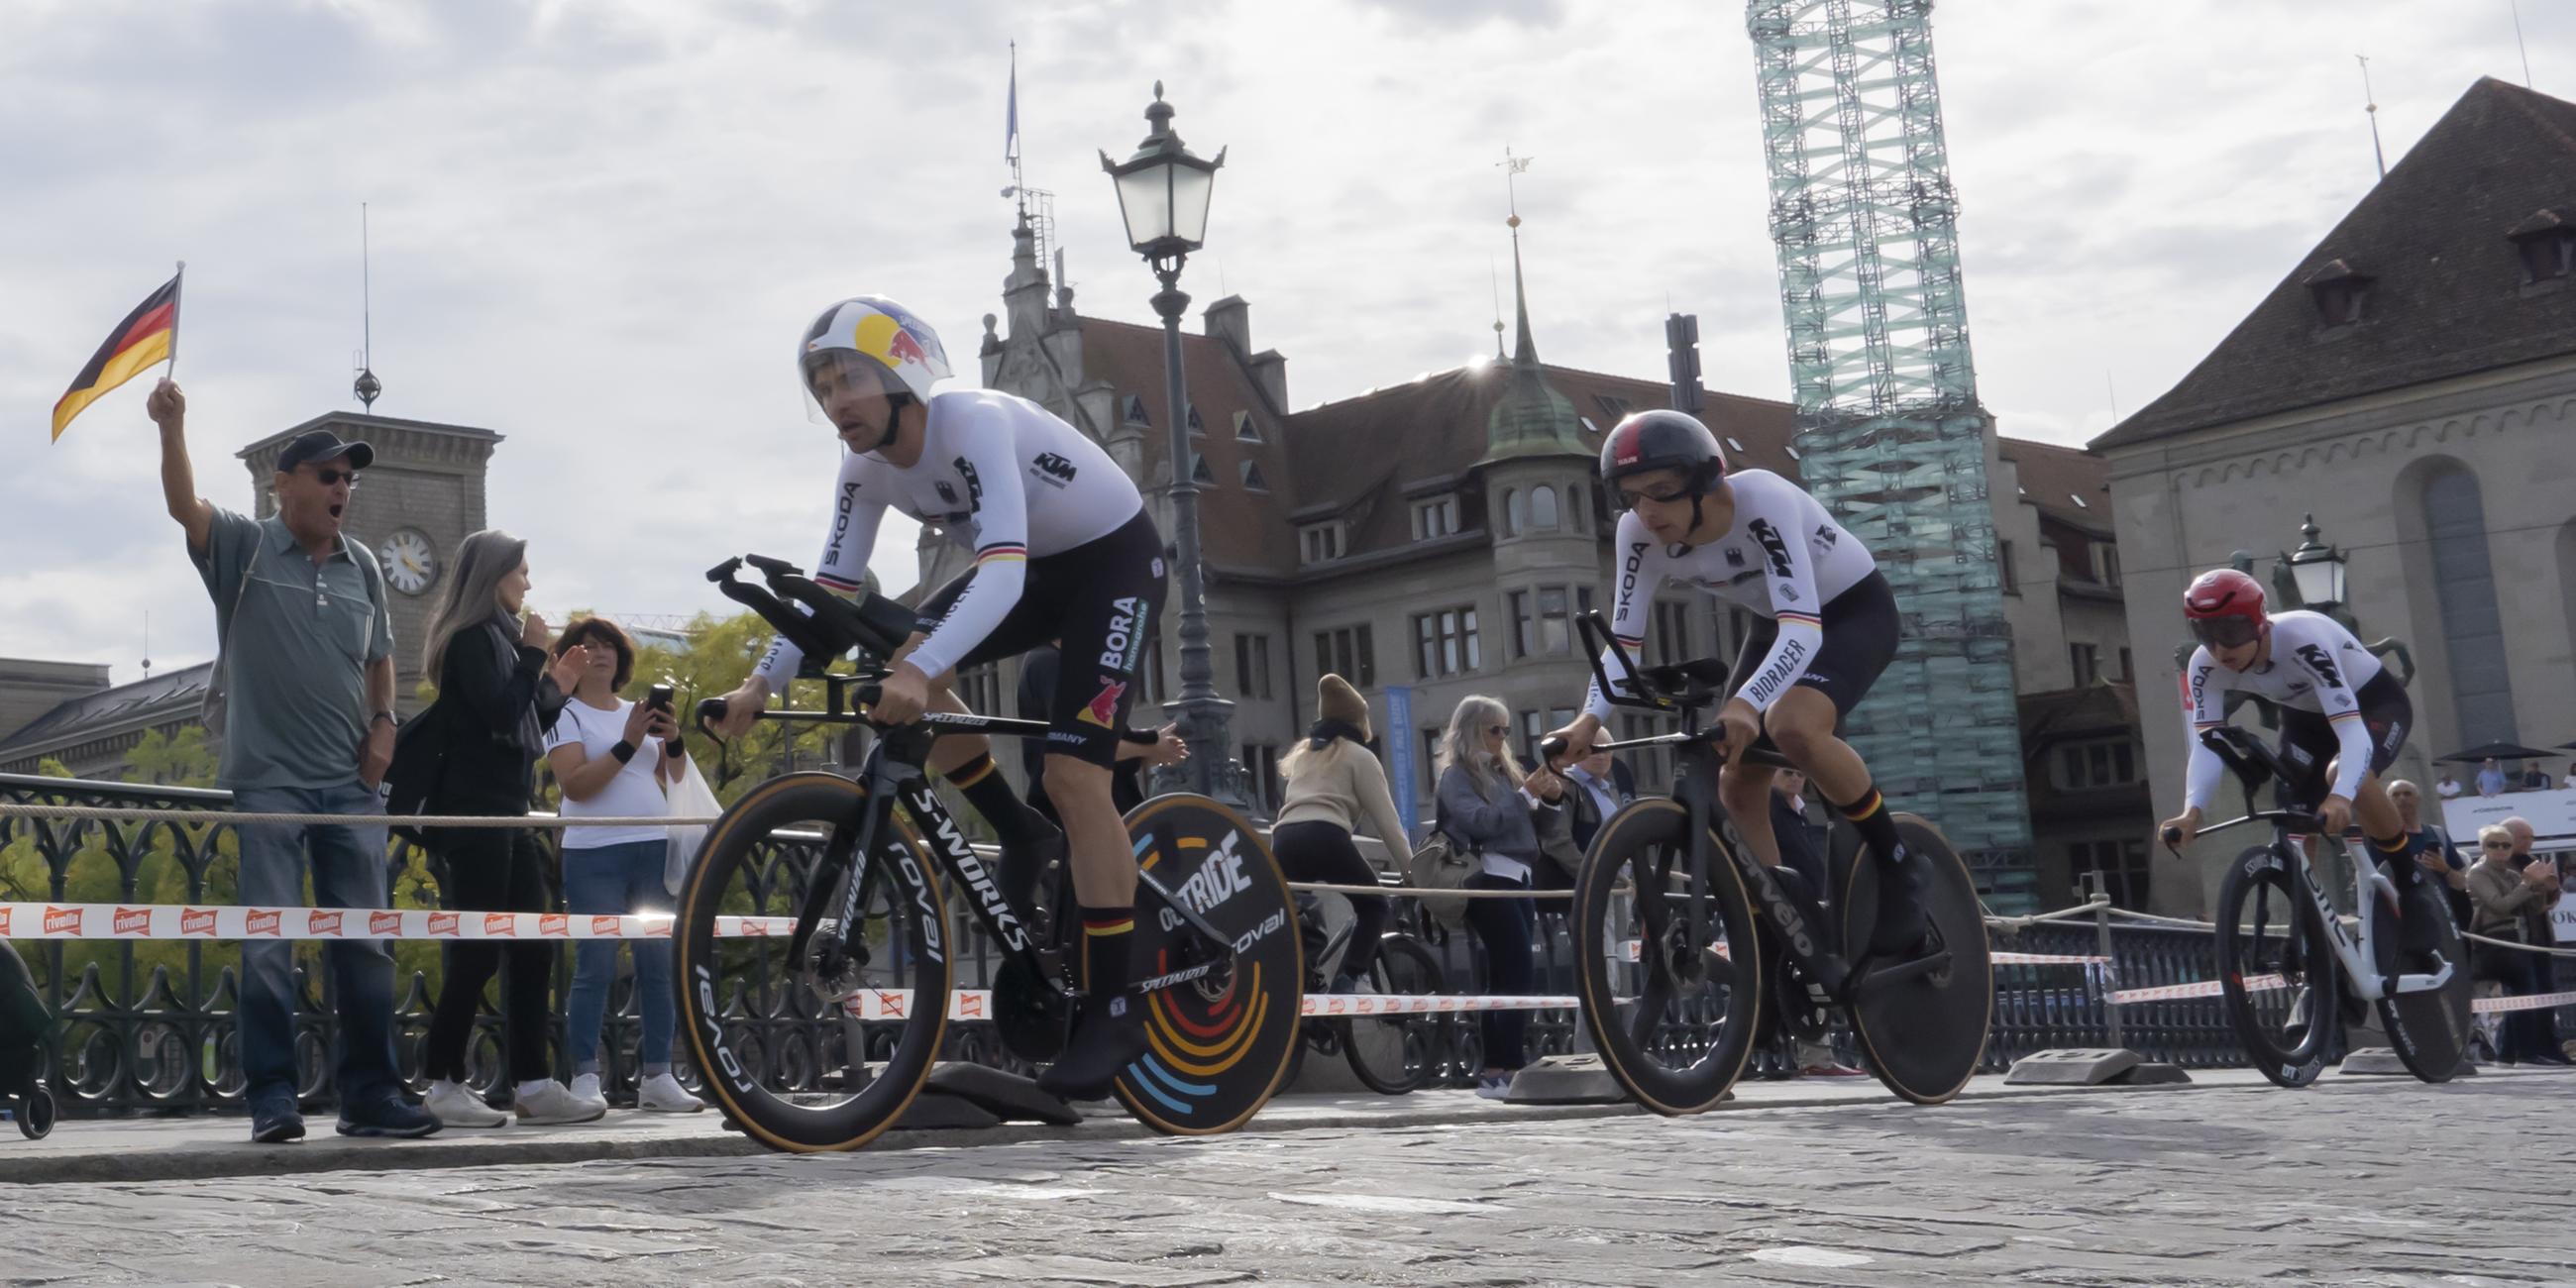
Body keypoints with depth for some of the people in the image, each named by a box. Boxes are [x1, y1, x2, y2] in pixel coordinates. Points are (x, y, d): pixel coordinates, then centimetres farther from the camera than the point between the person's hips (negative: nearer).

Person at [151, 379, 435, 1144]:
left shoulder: (362, 567, 10)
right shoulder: (245, 548, -2)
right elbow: (183, 506, -21)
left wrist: (384, 724, 5)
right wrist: (173, 428, -36)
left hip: (352, 785, 4)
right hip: (269, 781, -4)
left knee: (364, 942, 5)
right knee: (268, 944, -4)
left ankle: (370, 1092, 11)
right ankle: (272, 1098, 1)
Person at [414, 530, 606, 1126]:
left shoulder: (500, 637, 20)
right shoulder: (471, 637, -7)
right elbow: (499, 714, -19)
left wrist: (558, 683, 14)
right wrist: (533, 655, -10)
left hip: (506, 813, 9)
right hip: (473, 812, -9)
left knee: (531, 949, 5)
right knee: (477, 950, -9)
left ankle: (532, 1083, 6)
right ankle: (445, 1084, -3)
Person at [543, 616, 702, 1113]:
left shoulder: (639, 711, 17)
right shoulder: (565, 714, 1)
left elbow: (673, 778, 16)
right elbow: (575, 784, -11)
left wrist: (674, 740, -2)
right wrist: (627, 745, -17)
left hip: (654, 849, 5)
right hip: (595, 854, -5)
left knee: (659, 964, 3)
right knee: (596, 968, -8)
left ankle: (658, 1077, 6)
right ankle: (585, 1079, -4)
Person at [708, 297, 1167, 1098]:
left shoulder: (974, 424, -33)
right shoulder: (866, 466, -9)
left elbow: (1001, 573, -44)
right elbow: (831, 586, -9)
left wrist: (924, 669, -58)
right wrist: (763, 682, -23)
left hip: (1115, 557, -7)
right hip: (1038, 567, 7)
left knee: (1073, 775, -19)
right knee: (901, 674, -16)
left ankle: (1112, 1013, -11)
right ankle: (1023, 839, 4)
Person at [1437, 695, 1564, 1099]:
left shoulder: (1506, 771, 20)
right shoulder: (1456, 776, -2)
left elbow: (1530, 821, 15)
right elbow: (1482, 821, -17)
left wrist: (1549, 795, -3)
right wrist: (1526, 794, -19)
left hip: (1518, 880, 8)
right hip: (1491, 881, -8)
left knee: (1504, 978, 7)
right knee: (1520, 975, -16)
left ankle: (1494, 1070, 9)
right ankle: (1507, 1067, -18)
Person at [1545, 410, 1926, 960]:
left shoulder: (1761, 501, -36)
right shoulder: (1639, 533, -19)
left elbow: (1803, 628, -44)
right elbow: (1624, 637, -14)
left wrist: (1746, 704, -60)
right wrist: (1591, 719, -32)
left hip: (1856, 610, -7)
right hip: (1779, 623, 7)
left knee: (1792, 726, -33)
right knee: (1737, 787, -2)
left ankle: (1901, 866, -15)